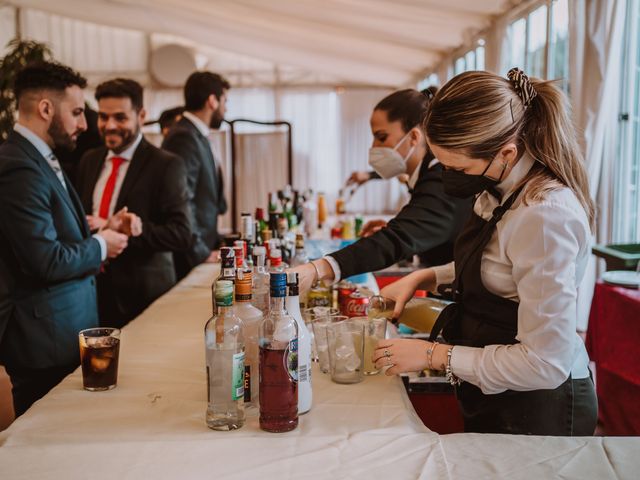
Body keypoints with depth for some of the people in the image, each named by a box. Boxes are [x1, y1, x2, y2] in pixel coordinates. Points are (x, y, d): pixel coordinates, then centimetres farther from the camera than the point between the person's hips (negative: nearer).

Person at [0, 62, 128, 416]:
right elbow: (47, 262, -23)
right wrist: (100, 247, -7)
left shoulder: (41, 160, 13)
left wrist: (93, 235, 3)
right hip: (45, 338, -10)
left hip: (65, 329, 10)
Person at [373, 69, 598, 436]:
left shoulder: (544, 216, -31)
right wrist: (426, 277, 4)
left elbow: (545, 362, -29)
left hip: (535, 410, -8)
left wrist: (434, 355, -21)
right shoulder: (500, 189, -2)